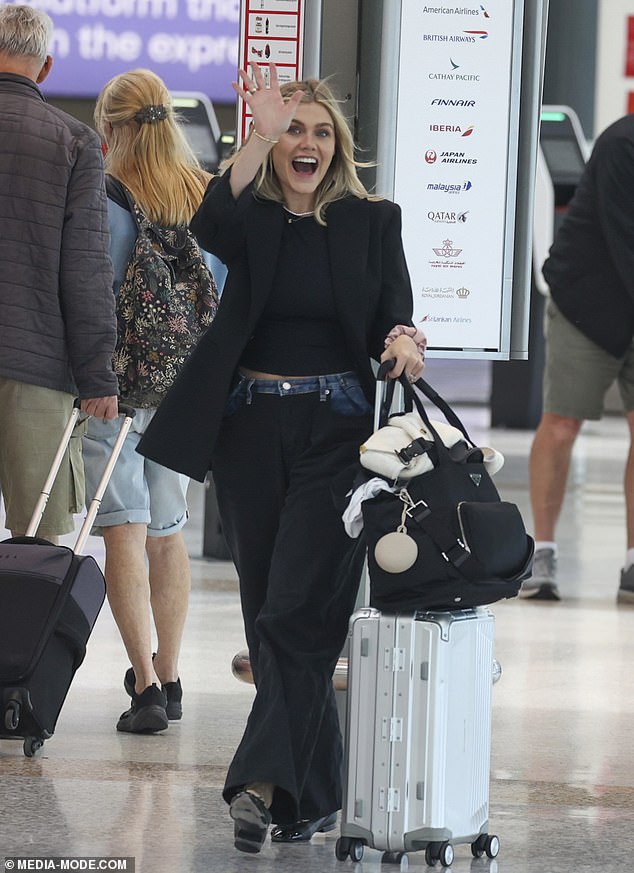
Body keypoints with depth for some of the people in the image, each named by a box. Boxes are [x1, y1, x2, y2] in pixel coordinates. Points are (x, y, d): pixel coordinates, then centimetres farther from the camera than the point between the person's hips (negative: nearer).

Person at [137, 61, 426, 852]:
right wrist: (260, 136, -31)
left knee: (297, 609, -13)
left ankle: (265, 781, -19)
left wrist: (403, 340, -23)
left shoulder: (373, 222, 6)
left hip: (338, 431, -2)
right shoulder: (251, 219, 5)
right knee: (269, 613, 5)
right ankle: (315, 793, 14)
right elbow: (211, 228, -19)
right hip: (252, 430, 2)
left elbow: (395, 317, 1)